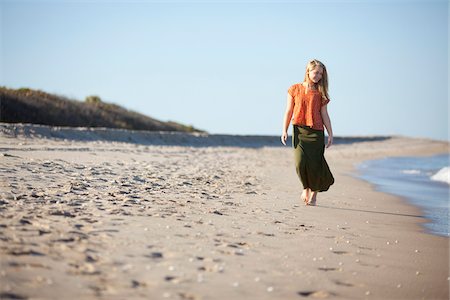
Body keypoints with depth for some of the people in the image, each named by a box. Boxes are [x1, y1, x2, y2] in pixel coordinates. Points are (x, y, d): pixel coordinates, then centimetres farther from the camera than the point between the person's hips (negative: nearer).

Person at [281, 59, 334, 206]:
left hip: (316, 132, 1)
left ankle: (314, 193, 15)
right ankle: (306, 187, 15)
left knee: (315, 163, -6)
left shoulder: (320, 92, 9)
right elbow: (289, 111, 7)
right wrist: (284, 130, 0)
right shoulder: (295, 89, 6)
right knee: (300, 162, -13)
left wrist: (330, 134, 4)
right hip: (299, 129, -1)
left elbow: (324, 114, 9)